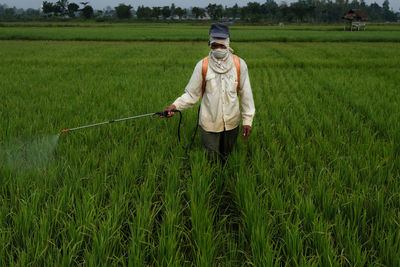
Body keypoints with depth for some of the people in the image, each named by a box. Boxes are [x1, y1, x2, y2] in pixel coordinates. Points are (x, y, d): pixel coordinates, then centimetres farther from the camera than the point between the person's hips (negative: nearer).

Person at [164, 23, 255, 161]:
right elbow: (192, 93, -5)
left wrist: (247, 120, -1)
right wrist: (175, 105, -21)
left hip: (231, 122, 1)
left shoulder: (239, 65, -8)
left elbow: (246, 94, -2)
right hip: (209, 123, -1)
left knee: (226, 158, 20)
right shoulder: (202, 66, -10)